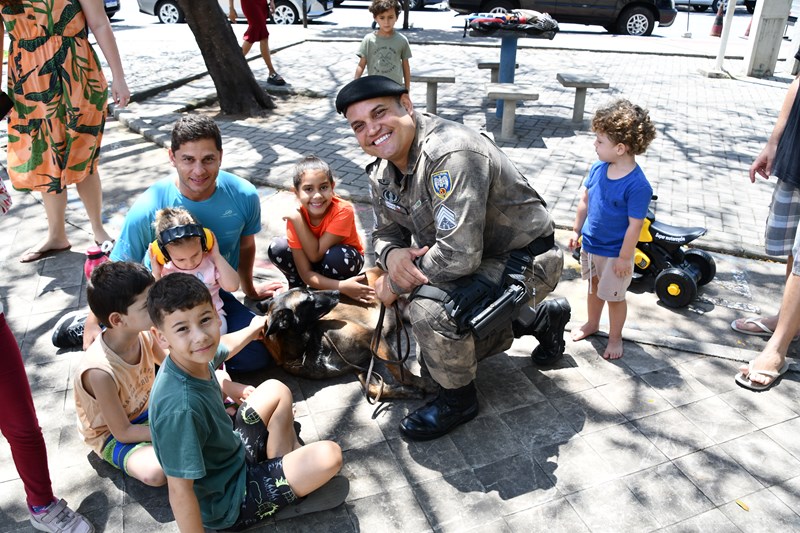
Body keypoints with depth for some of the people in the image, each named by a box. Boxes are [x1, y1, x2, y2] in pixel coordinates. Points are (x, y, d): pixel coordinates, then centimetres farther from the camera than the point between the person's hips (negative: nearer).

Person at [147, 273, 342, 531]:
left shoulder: (195, 355, -13)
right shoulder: (181, 408, -40)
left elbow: (223, 347, 13)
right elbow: (179, 491, -31)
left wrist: (252, 329, 32)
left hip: (232, 453, 8)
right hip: (225, 503, -8)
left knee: (276, 390, 18)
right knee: (330, 456, -19)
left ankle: (288, 461, 20)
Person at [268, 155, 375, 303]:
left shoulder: (343, 210, -32)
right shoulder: (296, 216, -24)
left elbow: (315, 254, -32)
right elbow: (306, 273, -26)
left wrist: (297, 218, -35)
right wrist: (341, 286, -40)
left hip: (344, 259, -2)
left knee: (336, 256, -36)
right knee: (277, 249, -23)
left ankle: (323, 292, -5)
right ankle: (296, 287, 5)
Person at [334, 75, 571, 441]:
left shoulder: (450, 154, -32)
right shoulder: (382, 171, -3)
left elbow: (458, 254, -38)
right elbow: (385, 232, 8)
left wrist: (395, 284, -22)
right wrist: (392, 254, -18)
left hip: (525, 259, -9)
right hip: (474, 259, 10)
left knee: (431, 309, -34)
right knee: (432, 359, 21)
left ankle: (458, 400, -3)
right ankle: (543, 318, 35)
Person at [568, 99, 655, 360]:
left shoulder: (638, 185, -27)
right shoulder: (598, 168, -8)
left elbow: (635, 225, -22)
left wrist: (624, 258, -16)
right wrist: (576, 230, 12)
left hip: (614, 253, -6)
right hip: (590, 244, 6)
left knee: (614, 296, 12)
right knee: (593, 287, 26)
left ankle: (615, 337, 34)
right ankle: (592, 324, 48)